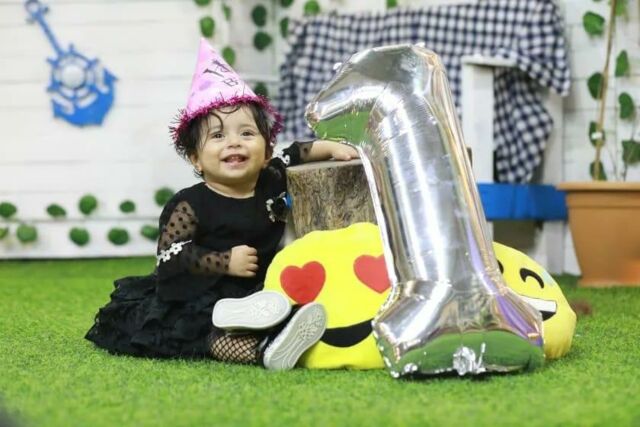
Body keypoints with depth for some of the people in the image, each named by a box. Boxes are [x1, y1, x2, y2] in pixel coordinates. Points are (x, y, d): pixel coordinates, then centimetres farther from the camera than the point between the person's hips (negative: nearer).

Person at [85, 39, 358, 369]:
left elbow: (295, 155, 27)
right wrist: (223, 262, -17)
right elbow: (170, 258, -14)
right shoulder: (190, 206, -8)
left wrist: (329, 148, 13)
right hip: (199, 303, -6)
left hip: (259, 296, 6)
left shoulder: (272, 183, 8)